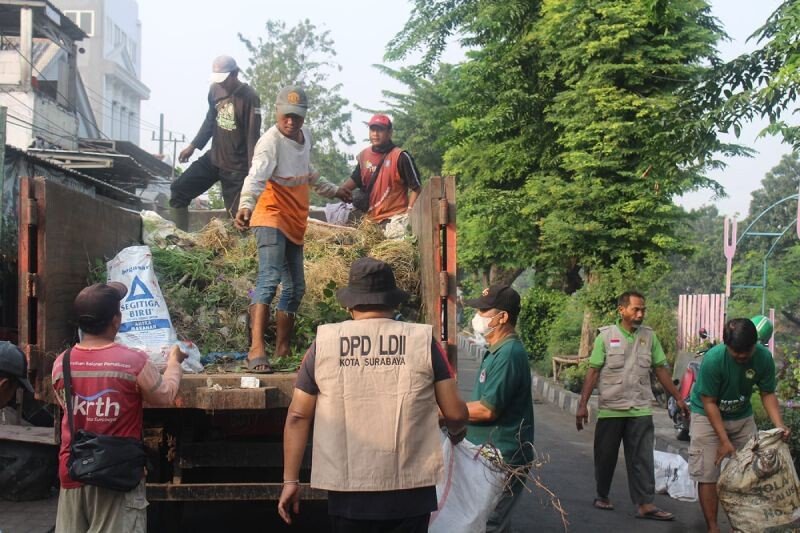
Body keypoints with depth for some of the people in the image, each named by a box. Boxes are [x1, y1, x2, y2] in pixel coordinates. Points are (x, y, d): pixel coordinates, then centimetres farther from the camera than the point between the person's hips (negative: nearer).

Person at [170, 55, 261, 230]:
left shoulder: (249, 98, -18)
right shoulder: (215, 89, 2)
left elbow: (253, 137, -20)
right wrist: (193, 146, 17)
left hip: (236, 167, -7)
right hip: (213, 158, 7)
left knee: (237, 216, -6)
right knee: (179, 190, 5)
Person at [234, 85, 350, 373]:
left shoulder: (305, 136, 10)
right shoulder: (270, 141, -16)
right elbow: (255, 177, -34)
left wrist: (333, 190, 41)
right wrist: (246, 205, -51)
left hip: (295, 224, 9)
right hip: (272, 220, -9)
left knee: (295, 287, 14)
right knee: (270, 278, -25)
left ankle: (282, 350, 25)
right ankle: (256, 350, -33)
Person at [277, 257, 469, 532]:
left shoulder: (323, 344, 0)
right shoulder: (423, 341, -2)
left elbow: (298, 417, 1)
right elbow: (455, 413, 0)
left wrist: (290, 480, 8)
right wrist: (456, 432, 22)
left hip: (347, 492, 1)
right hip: (409, 490, 0)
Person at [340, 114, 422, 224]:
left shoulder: (401, 156, -9)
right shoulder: (364, 155, 9)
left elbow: (416, 187, -7)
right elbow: (355, 180, 20)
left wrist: (409, 213, -15)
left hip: (395, 219, -6)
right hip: (371, 218, 6)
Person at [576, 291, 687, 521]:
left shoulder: (649, 336, 5)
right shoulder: (606, 336, -3)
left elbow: (661, 370, 10)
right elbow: (593, 372, -4)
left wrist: (678, 398, 8)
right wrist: (582, 405, -9)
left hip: (640, 410, 2)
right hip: (610, 409, -1)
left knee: (642, 459, -2)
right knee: (605, 457, 10)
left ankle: (645, 504, -1)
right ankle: (602, 496, 27)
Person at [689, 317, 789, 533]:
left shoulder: (763, 357, -17)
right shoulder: (713, 359, -29)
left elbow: (768, 394, -5)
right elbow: (709, 403, -22)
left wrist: (779, 425, -22)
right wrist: (724, 441, -24)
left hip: (742, 417, 4)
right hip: (708, 416, -4)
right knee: (708, 475, -6)